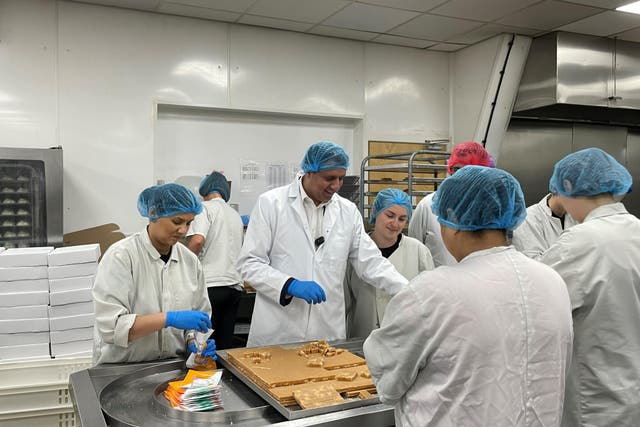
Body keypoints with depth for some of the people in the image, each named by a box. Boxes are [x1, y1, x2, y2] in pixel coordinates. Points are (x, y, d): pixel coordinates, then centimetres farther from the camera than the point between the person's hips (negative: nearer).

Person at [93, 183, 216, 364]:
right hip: (121, 369, -4)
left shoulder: (190, 261, 3)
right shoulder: (120, 256, -11)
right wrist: (169, 318, -24)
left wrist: (193, 341, -6)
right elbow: (110, 327, -18)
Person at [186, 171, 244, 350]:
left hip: (210, 284, -7)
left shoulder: (205, 208, -1)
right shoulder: (236, 215, 21)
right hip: (234, 285, 7)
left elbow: (197, 240, -17)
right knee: (225, 343, 9)